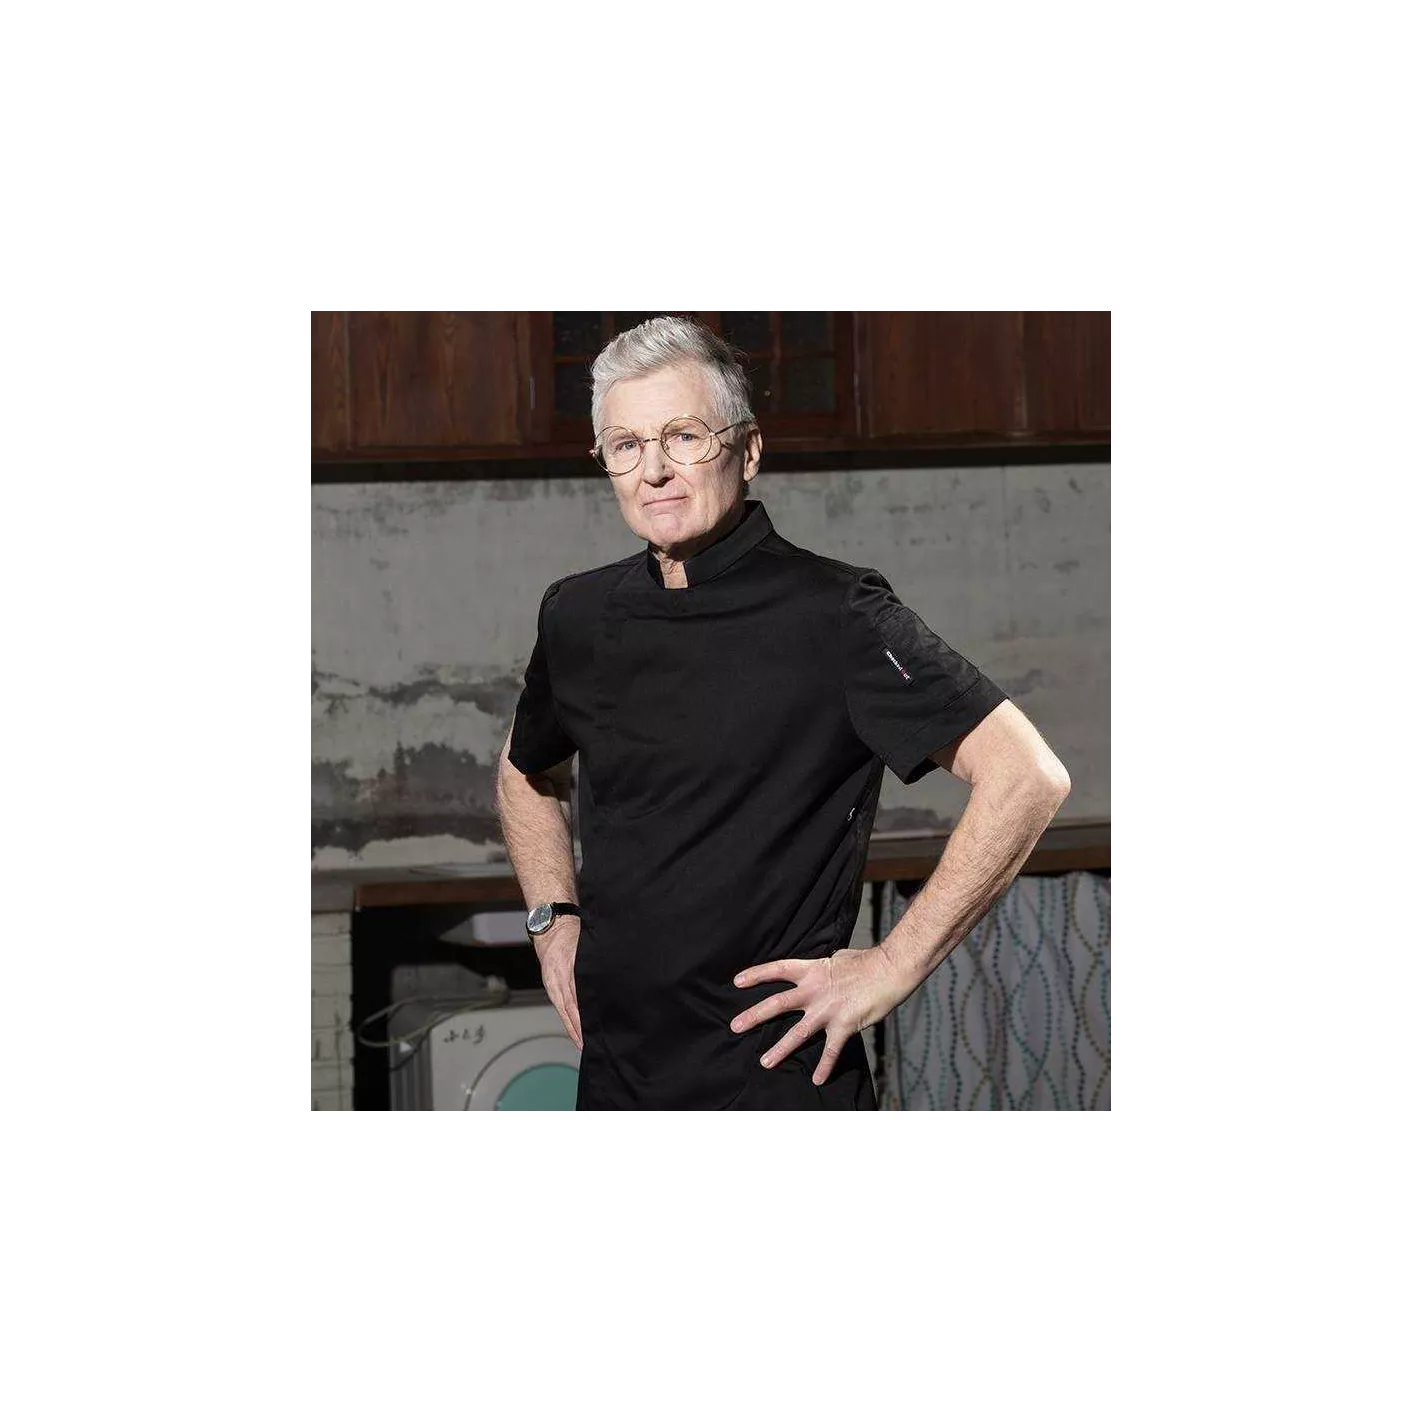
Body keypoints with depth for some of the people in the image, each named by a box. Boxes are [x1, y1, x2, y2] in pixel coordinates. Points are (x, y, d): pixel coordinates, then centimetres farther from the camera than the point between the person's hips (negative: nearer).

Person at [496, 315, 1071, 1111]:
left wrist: (891, 969, -18)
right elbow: (527, 774, 25)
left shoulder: (832, 614, -14)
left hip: (778, 1070, -6)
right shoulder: (578, 614, 4)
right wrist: (554, 918, 10)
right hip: (614, 1067, 6)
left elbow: (1028, 777, -20)